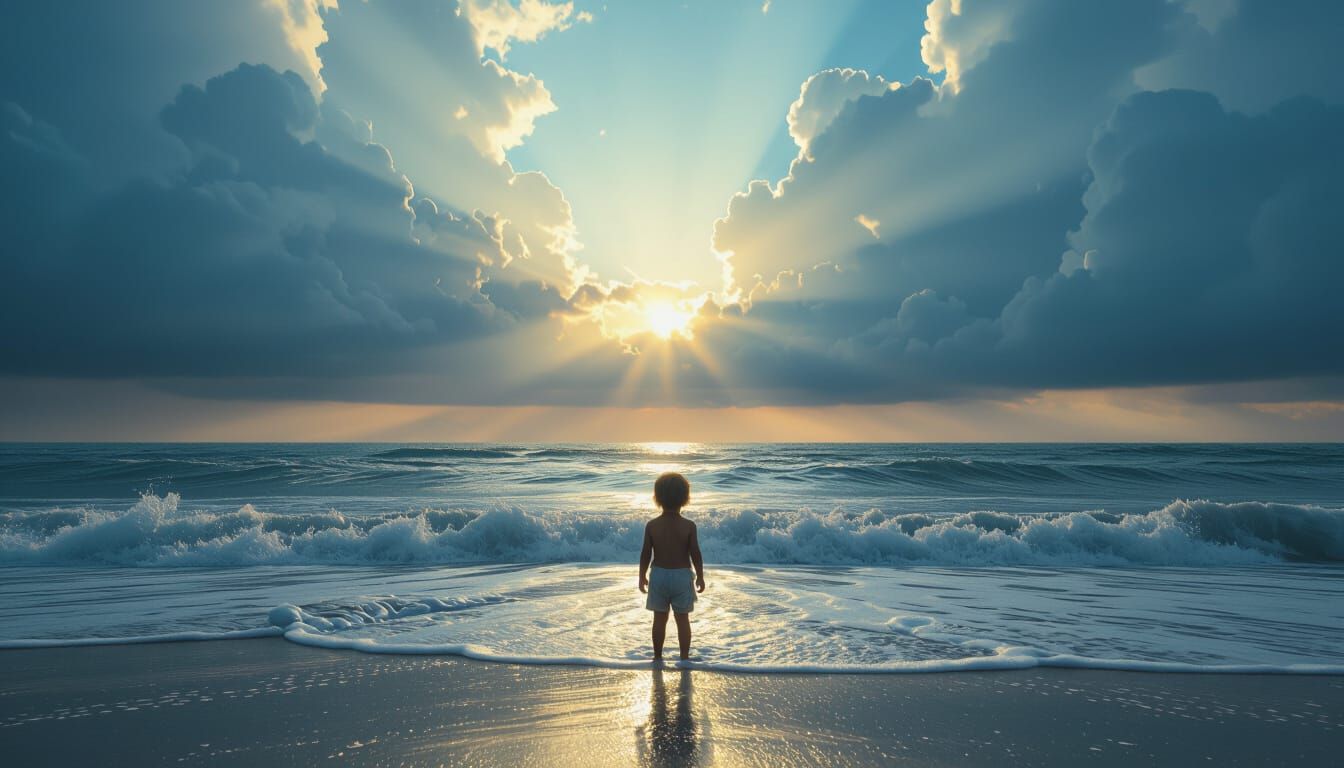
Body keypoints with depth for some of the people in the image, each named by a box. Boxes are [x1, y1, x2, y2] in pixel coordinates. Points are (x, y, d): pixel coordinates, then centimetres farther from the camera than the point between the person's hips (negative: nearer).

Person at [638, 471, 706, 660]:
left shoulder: (651, 525, -9)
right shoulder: (689, 526, -12)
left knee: (659, 619, 13)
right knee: (683, 619, 11)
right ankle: (684, 658, 16)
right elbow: (695, 555, -9)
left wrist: (642, 576, 9)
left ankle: (657, 658, 22)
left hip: (659, 574, 1)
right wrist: (700, 577, 4)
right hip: (682, 576, -1)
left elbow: (645, 554, -4)